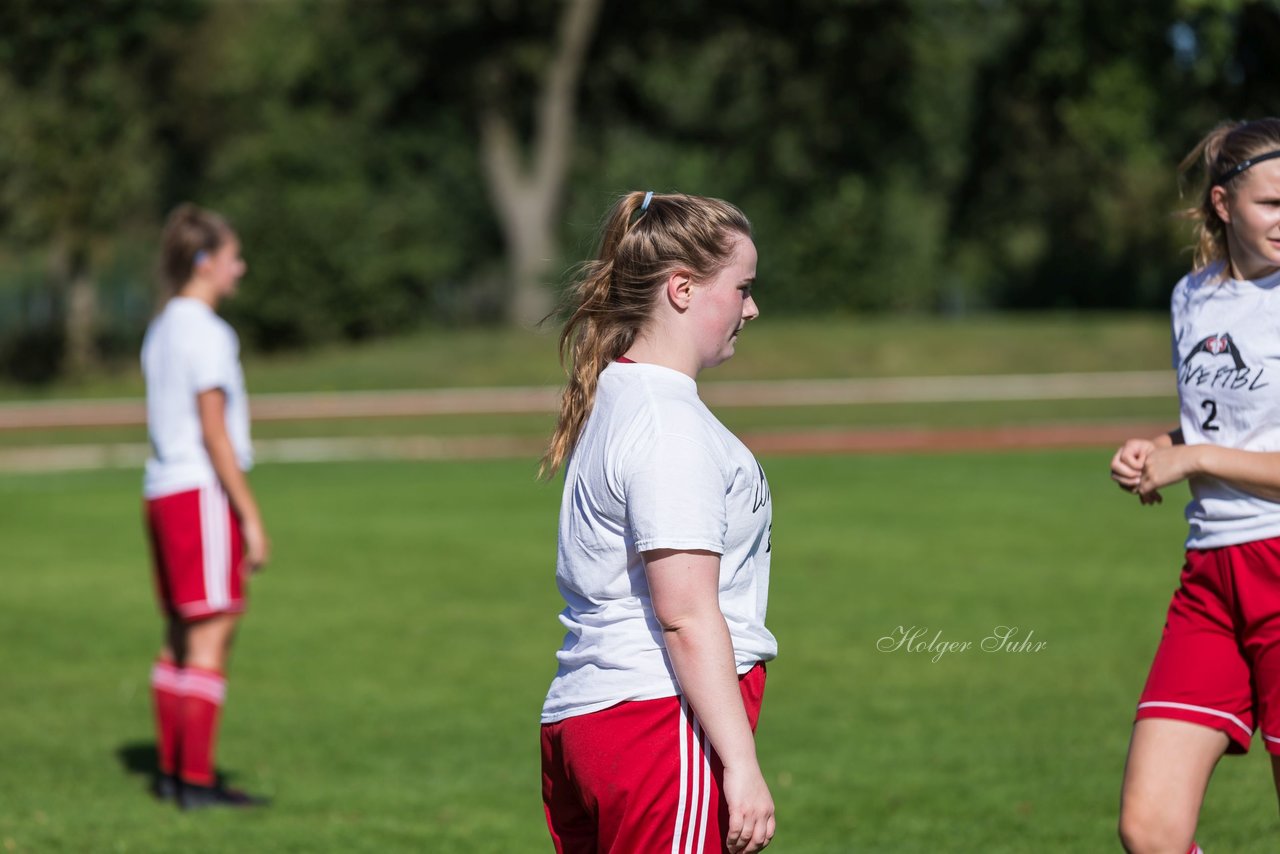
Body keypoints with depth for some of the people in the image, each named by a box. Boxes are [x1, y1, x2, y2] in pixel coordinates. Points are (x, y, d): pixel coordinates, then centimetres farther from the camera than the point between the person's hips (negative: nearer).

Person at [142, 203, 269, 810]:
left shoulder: (161, 329, 16)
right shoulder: (206, 333, -12)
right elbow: (213, 431, -16)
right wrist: (250, 515, -15)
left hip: (163, 488, 9)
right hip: (204, 492, -9)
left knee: (181, 636, 14)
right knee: (210, 635, -8)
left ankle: (171, 769, 18)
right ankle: (196, 779, -10)